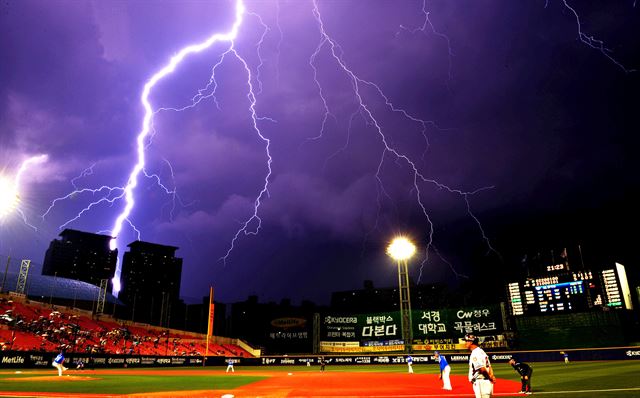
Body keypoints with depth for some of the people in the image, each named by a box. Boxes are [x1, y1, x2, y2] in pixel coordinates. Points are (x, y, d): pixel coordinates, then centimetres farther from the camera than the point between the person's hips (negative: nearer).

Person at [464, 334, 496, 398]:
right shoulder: (481, 351, 17)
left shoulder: (475, 354, -15)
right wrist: (492, 377, 0)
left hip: (481, 383, -10)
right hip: (487, 382, 10)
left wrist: (490, 378, -9)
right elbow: (489, 367, 16)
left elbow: (482, 369, -23)